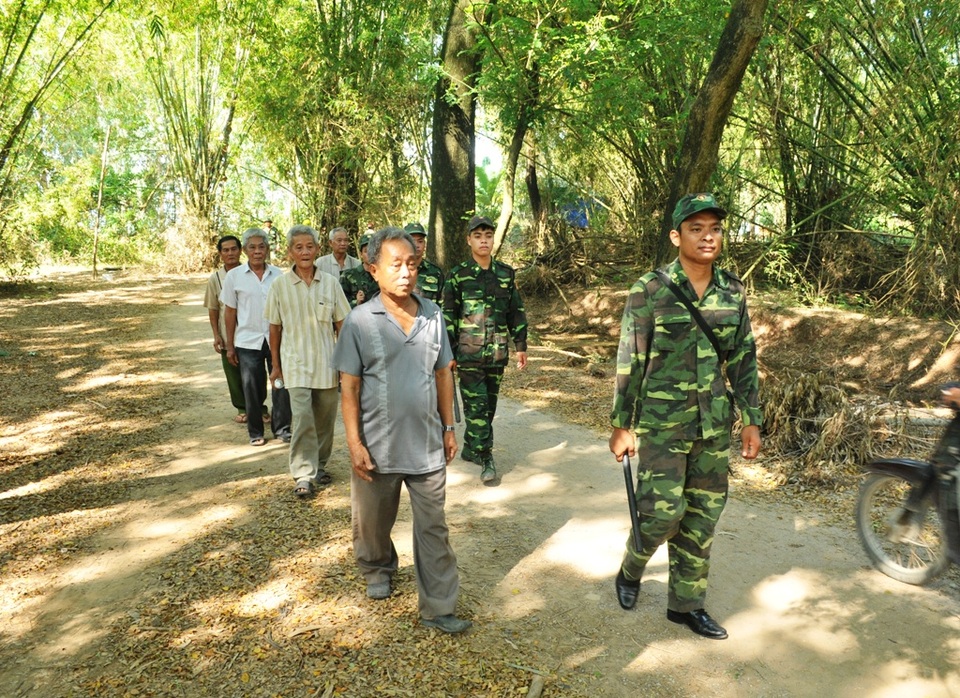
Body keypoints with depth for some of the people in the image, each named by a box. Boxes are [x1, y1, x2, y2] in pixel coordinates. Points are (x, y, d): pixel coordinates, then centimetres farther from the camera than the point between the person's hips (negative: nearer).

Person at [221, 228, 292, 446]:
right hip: (248, 341, -1)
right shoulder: (234, 276, 0)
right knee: (252, 389, 7)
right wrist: (230, 346, 3)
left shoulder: (278, 275, 3)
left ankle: (281, 428, 16)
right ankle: (255, 432, 21)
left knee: (282, 383, 1)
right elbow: (230, 311, 3)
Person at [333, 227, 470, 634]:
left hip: (427, 445, 2)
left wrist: (449, 427, 9)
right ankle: (377, 570, 48)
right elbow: (349, 387, -8)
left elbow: (443, 374, 8)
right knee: (373, 522, 19)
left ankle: (438, 608, 20)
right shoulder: (360, 321, -10)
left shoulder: (432, 315, 0)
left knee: (433, 528, 8)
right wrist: (354, 443, -11)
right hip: (378, 447, -2)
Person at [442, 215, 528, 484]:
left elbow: (516, 312, 13)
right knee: (476, 406, -7)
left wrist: (521, 346, 10)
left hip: (497, 353, 4)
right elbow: (448, 316, -2)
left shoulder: (506, 274, 8)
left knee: (489, 405, 11)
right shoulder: (458, 275, -2)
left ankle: (470, 448, 27)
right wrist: (449, 353, -6)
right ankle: (486, 459, -2)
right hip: (468, 353, -4)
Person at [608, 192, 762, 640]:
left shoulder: (733, 292, 4)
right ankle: (631, 570, 27)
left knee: (703, 515, 12)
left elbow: (744, 359, 10)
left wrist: (752, 419, 8)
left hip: (715, 426, 5)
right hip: (662, 423, -5)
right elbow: (630, 362, -7)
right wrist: (622, 426, -6)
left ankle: (686, 603, 29)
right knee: (662, 510, -5)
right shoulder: (650, 290, -9)